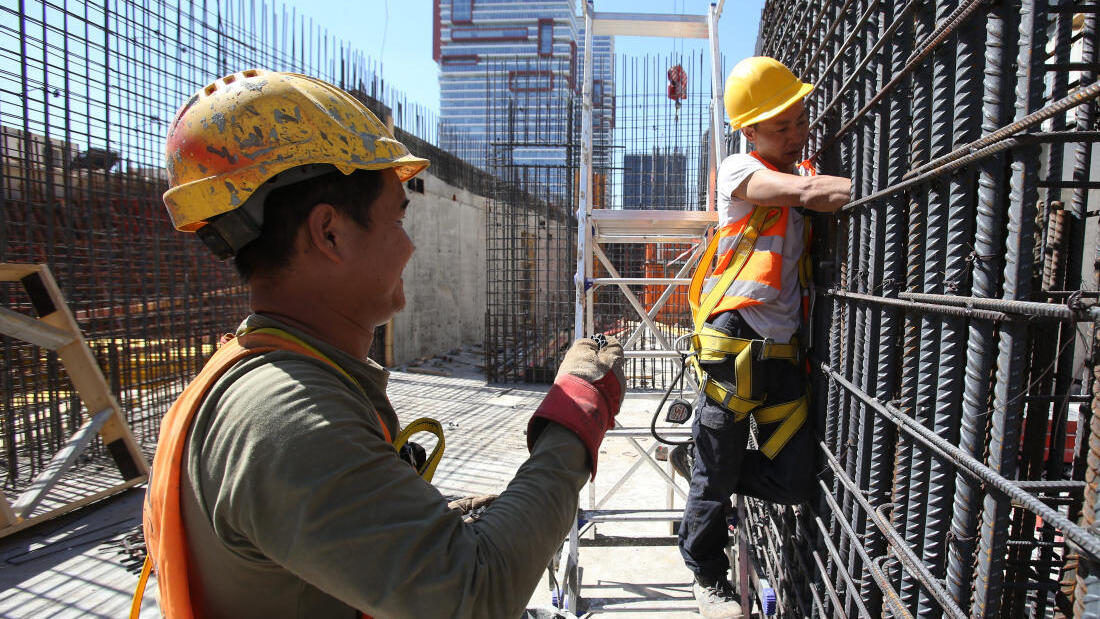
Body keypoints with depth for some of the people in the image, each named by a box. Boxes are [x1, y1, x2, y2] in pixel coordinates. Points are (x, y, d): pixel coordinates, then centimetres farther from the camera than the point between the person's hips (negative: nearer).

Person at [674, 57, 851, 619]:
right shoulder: (739, 170, -1)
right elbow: (808, 192, -18)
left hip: (784, 355, 6)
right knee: (716, 480, 7)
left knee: (794, 482, 4)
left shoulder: (807, 171, 19)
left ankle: (701, 461, 30)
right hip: (735, 347, -6)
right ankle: (707, 574, 32)